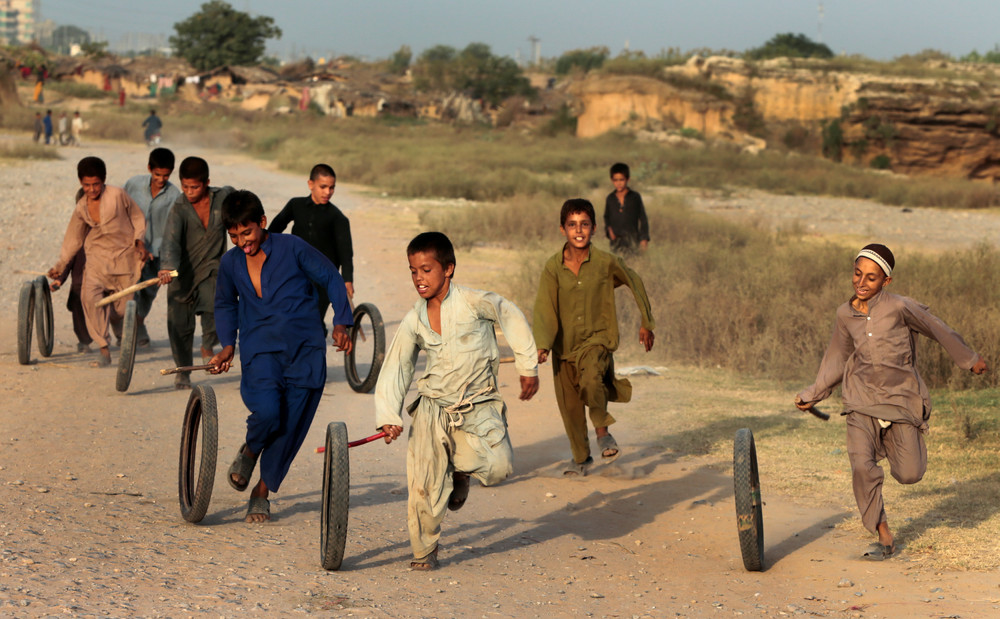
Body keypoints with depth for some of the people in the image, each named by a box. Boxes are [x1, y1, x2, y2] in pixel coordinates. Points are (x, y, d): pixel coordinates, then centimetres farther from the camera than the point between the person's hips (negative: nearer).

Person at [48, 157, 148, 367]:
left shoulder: (117, 195, -10)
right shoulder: (81, 208, 2)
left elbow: (138, 218, 3)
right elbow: (73, 239, 13)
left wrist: (139, 241, -9)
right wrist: (60, 266, 12)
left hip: (125, 256, -2)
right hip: (98, 257, 2)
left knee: (124, 308, -2)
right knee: (89, 295, -23)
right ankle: (103, 350, -20)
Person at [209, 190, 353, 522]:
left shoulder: (292, 248, -6)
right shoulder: (230, 264, 4)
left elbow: (332, 279, 3)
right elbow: (225, 305, 22)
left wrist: (341, 323, -6)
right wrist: (228, 344, 9)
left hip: (305, 349, -1)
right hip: (261, 349, 1)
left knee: (290, 427, -1)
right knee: (267, 411, -25)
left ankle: (262, 492, 18)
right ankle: (249, 451, 9)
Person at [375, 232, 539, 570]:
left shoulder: (473, 302, -10)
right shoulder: (414, 322, 0)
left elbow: (512, 319, 3)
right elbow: (395, 370, 5)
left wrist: (527, 367, 7)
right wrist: (388, 417, -5)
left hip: (478, 406, -2)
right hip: (433, 407, 2)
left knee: (497, 466, -21)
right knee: (424, 485, -6)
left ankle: (459, 468, 15)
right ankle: (424, 551, 16)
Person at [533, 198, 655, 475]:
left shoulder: (606, 263, -10)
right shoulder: (553, 268, -8)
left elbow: (635, 283, 8)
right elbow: (544, 309, -13)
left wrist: (646, 323, 15)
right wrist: (542, 345, -28)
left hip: (597, 339, -2)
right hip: (564, 344, 2)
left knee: (591, 379, -32)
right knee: (570, 406, 10)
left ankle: (602, 431, -8)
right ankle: (581, 457, 32)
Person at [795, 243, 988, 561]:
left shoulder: (899, 307, -13)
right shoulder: (845, 315, 0)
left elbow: (938, 329, 0)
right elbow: (837, 358, 17)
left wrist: (970, 360, 12)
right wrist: (813, 393, 20)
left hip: (900, 398, -2)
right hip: (862, 401, 2)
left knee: (909, 474, -5)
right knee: (862, 466, -16)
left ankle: (893, 444, 31)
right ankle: (884, 537, -5)